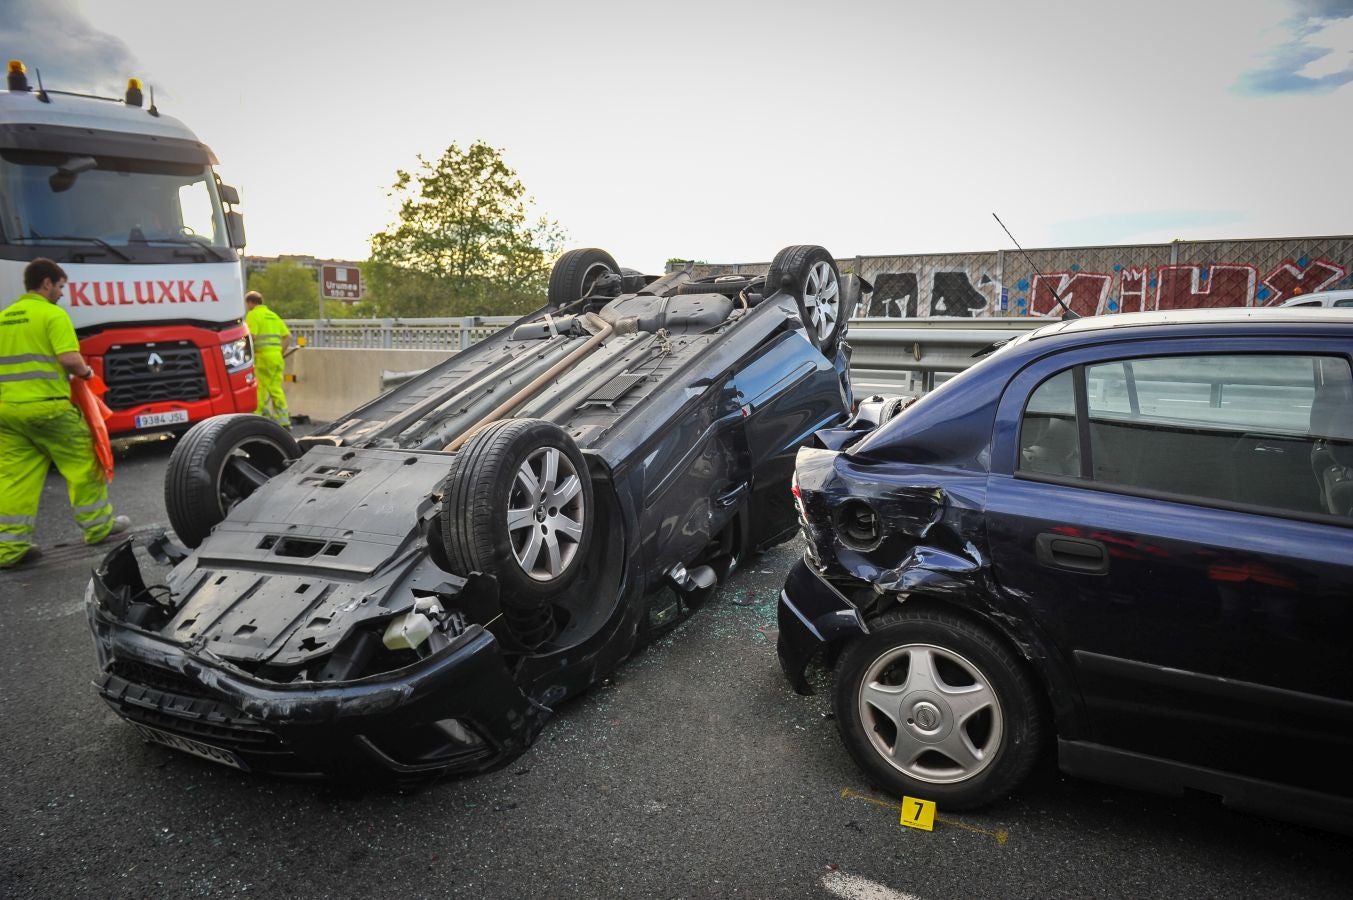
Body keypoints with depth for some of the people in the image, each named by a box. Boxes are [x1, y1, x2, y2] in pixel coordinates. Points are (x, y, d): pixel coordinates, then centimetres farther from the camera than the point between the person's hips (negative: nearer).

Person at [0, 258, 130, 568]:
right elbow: (70, 359, -18)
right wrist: (85, 372, 1)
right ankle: (98, 525, 16)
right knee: (81, 463, 8)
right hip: (46, 406, -7)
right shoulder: (52, 314, -8)